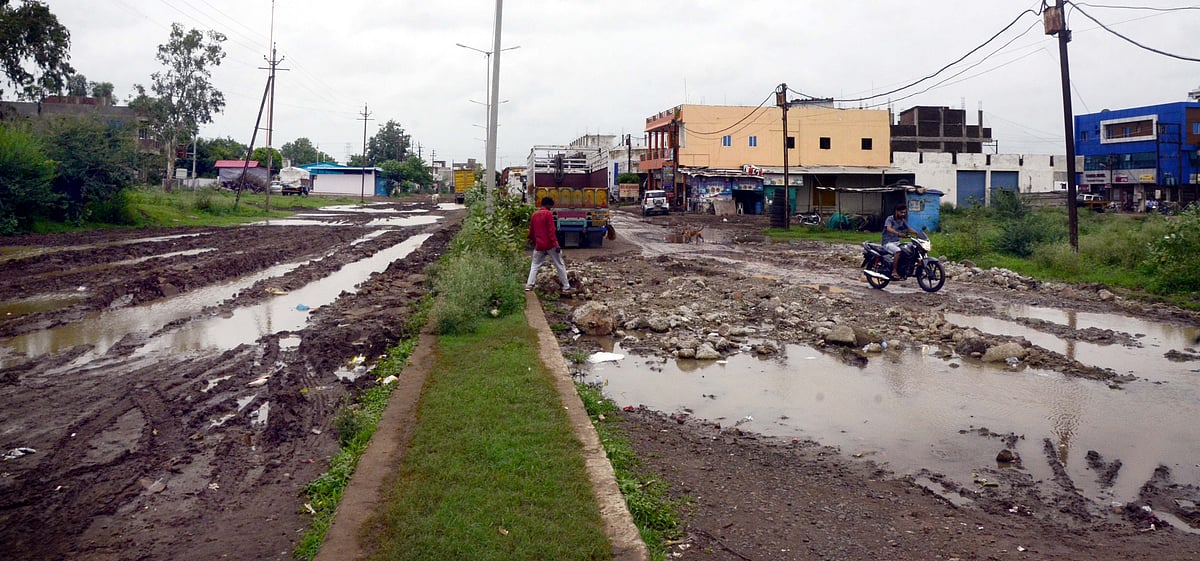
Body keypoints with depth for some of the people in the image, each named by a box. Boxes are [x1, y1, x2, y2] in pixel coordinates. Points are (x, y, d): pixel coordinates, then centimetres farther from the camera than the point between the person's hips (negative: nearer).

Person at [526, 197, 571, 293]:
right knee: (560, 265, 4)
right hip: (550, 245, -5)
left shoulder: (534, 214, 10)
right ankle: (566, 286, 4)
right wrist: (556, 244, -17)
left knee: (534, 265, 15)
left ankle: (529, 285, 2)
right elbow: (551, 230, -16)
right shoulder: (548, 214, -8)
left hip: (539, 245, 5)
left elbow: (531, 231, 16)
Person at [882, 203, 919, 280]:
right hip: (888, 242, -8)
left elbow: (909, 229, 9)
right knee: (898, 251, -34)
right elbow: (888, 228, -29)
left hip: (897, 242, 8)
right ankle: (894, 272, -30)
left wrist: (918, 233, -11)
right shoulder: (890, 219, -11)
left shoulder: (902, 220, 13)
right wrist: (898, 233, -46)